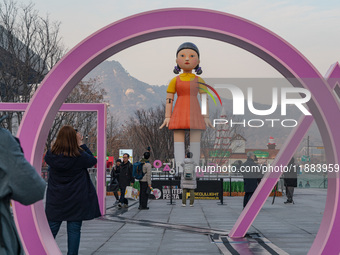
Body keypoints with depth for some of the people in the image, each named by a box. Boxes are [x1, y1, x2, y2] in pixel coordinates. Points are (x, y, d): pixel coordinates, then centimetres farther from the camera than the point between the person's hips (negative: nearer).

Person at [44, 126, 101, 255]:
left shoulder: (51, 155, -10)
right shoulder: (79, 156, -15)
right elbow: (93, 160, 3)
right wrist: (81, 144, 5)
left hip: (55, 200, 3)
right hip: (76, 201, -2)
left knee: (51, 229, 10)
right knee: (74, 230, 5)